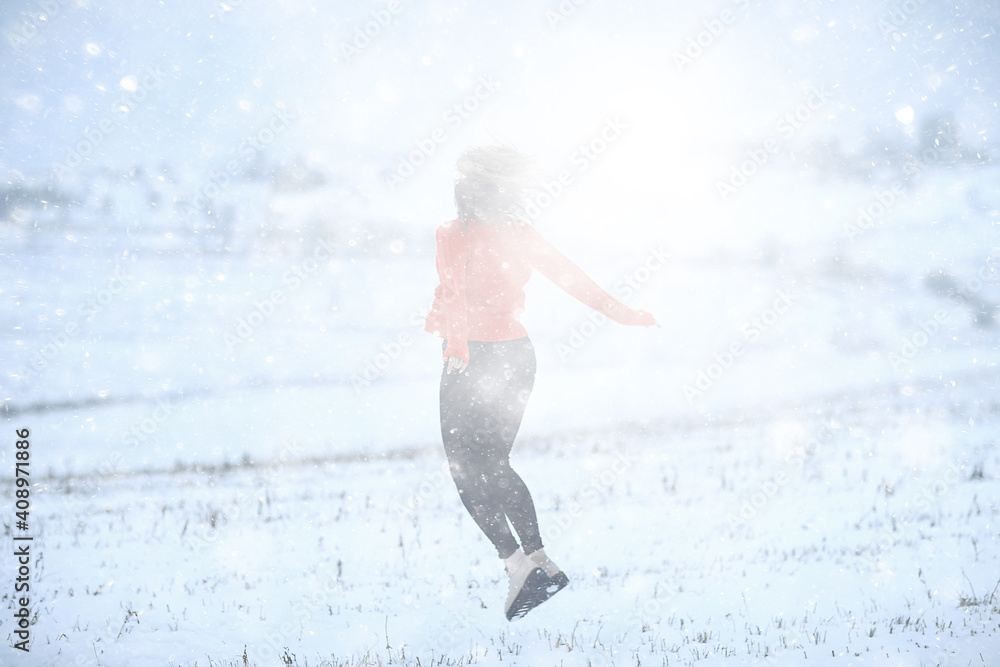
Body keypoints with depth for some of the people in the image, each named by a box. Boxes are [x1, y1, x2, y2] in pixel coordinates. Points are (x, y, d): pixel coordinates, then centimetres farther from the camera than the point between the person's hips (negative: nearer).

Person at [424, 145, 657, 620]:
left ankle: (516, 563, -12)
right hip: (518, 355, 6)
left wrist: (454, 346, -42)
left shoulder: (454, 235, -12)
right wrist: (623, 314, 20)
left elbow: (452, 292, -29)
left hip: (472, 361, -6)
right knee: (494, 466, 18)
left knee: (468, 471, 2)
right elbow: (573, 279, 11)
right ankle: (538, 560, 10)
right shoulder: (522, 235, 5)